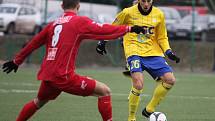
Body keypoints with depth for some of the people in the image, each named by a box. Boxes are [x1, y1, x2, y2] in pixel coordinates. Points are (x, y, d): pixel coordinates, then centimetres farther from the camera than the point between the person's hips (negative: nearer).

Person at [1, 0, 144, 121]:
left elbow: (33, 43, 23)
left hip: (47, 75, 7)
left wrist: (17, 61, 33)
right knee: (105, 92, -1)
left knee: (38, 102, 34)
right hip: (63, 76, -7)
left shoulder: (53, 24, 15)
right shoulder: (80, 22, -3)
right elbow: (105, 30, -6)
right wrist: (129, 28, 5)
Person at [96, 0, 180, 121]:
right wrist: (102, 42, 11)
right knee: (138, 85, -25)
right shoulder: (128, 13, -4)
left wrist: (168, 52, 0)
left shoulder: (159, 15, 5)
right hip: (134, 52, -4)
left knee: (170, 80, -11)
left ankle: (149, 110, 7)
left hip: (153, 53, 4)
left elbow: (162, 38, 14)